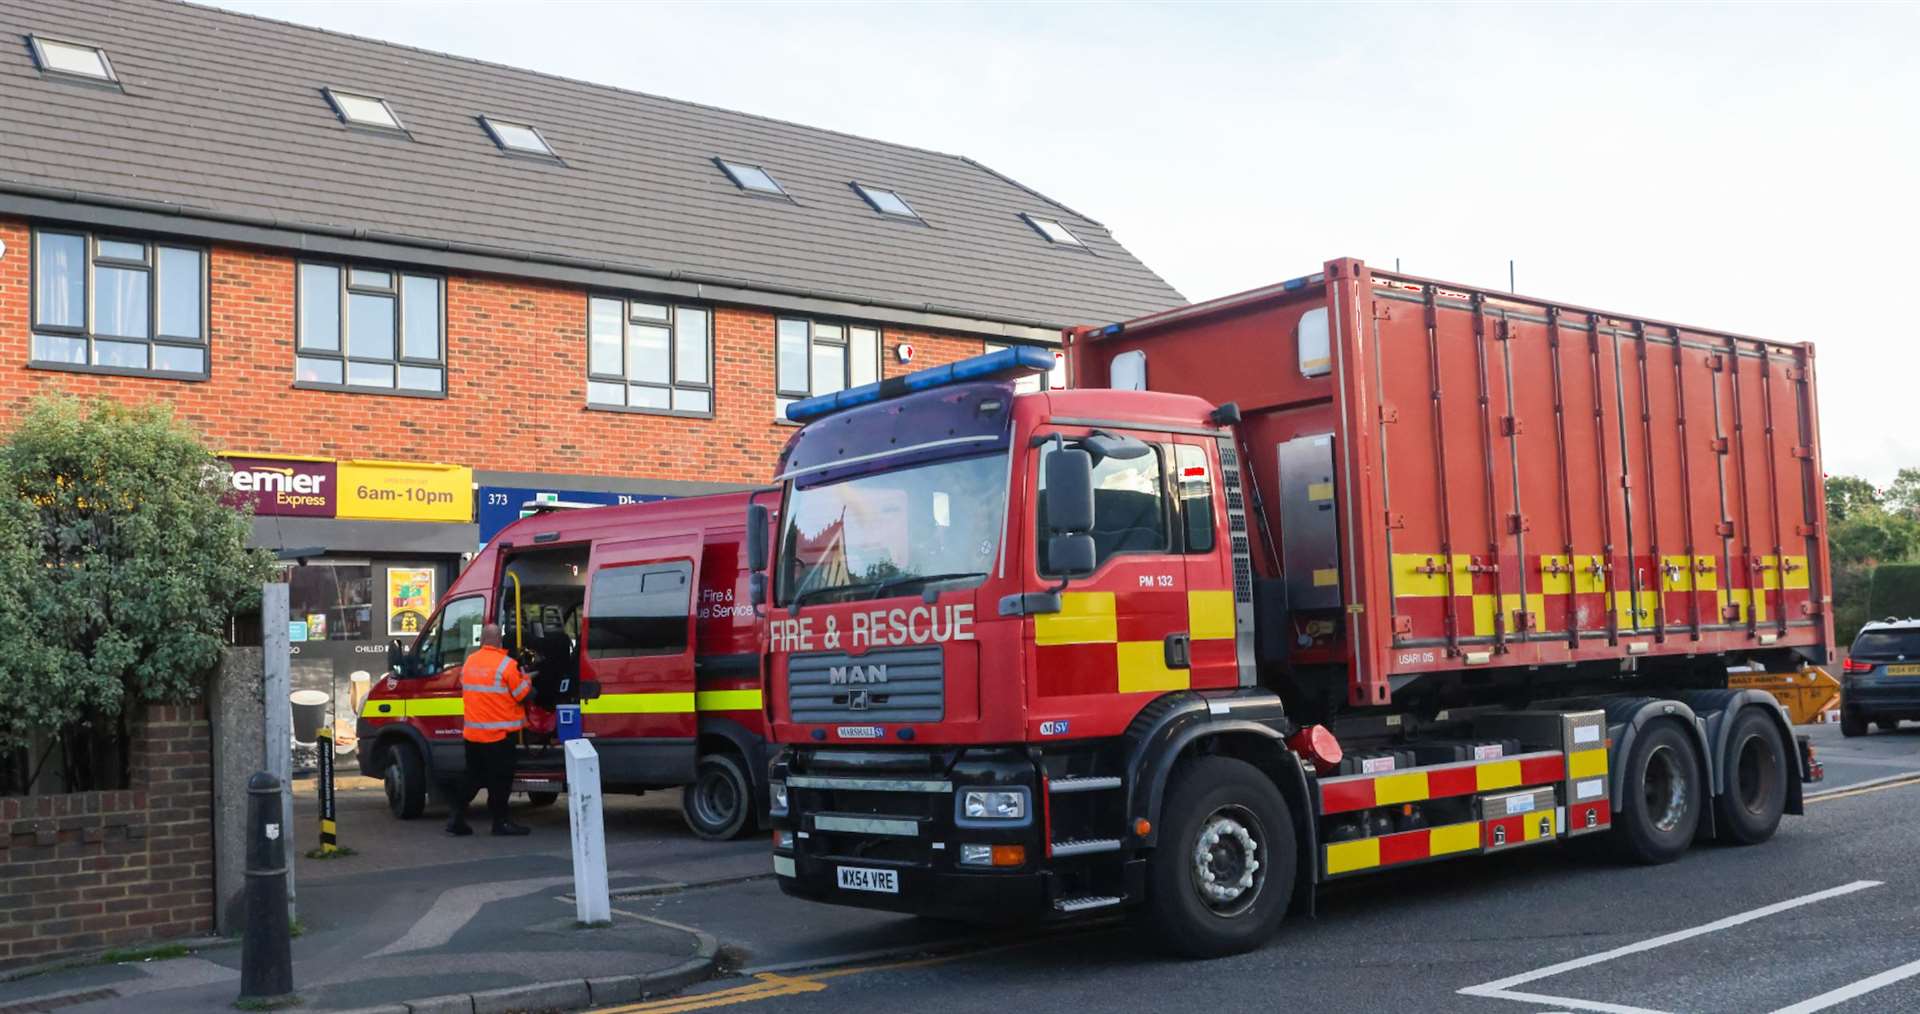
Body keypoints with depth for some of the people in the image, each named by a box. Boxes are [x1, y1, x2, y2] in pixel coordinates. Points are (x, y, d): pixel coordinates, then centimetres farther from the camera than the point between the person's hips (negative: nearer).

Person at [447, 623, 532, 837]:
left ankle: (457, 818, 12)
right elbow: (522, 695, -10)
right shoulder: (506, 664, -13)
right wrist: (526, 679, 9)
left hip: (471, 732, 6)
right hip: (499, 733, -6)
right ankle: (500, 821, 6)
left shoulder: (469, 662, 7)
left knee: (472, 776, 14)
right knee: (500, 778, 2)